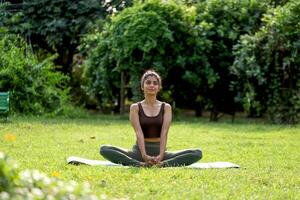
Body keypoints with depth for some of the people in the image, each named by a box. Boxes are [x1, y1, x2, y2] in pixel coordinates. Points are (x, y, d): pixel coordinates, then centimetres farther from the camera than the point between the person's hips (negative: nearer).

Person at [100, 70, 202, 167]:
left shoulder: (166, 107, 6)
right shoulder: (135, 107, 2)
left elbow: (164, 133, -7)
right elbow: (139, 133, -11)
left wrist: (160, 156, -24)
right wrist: (144, 155, -27)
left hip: (159, 151, 1)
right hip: (139, 151, -1)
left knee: (197, 153, -23)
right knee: (104, 149, -27)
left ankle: (163, 164, -38)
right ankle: (140, 164, -38)